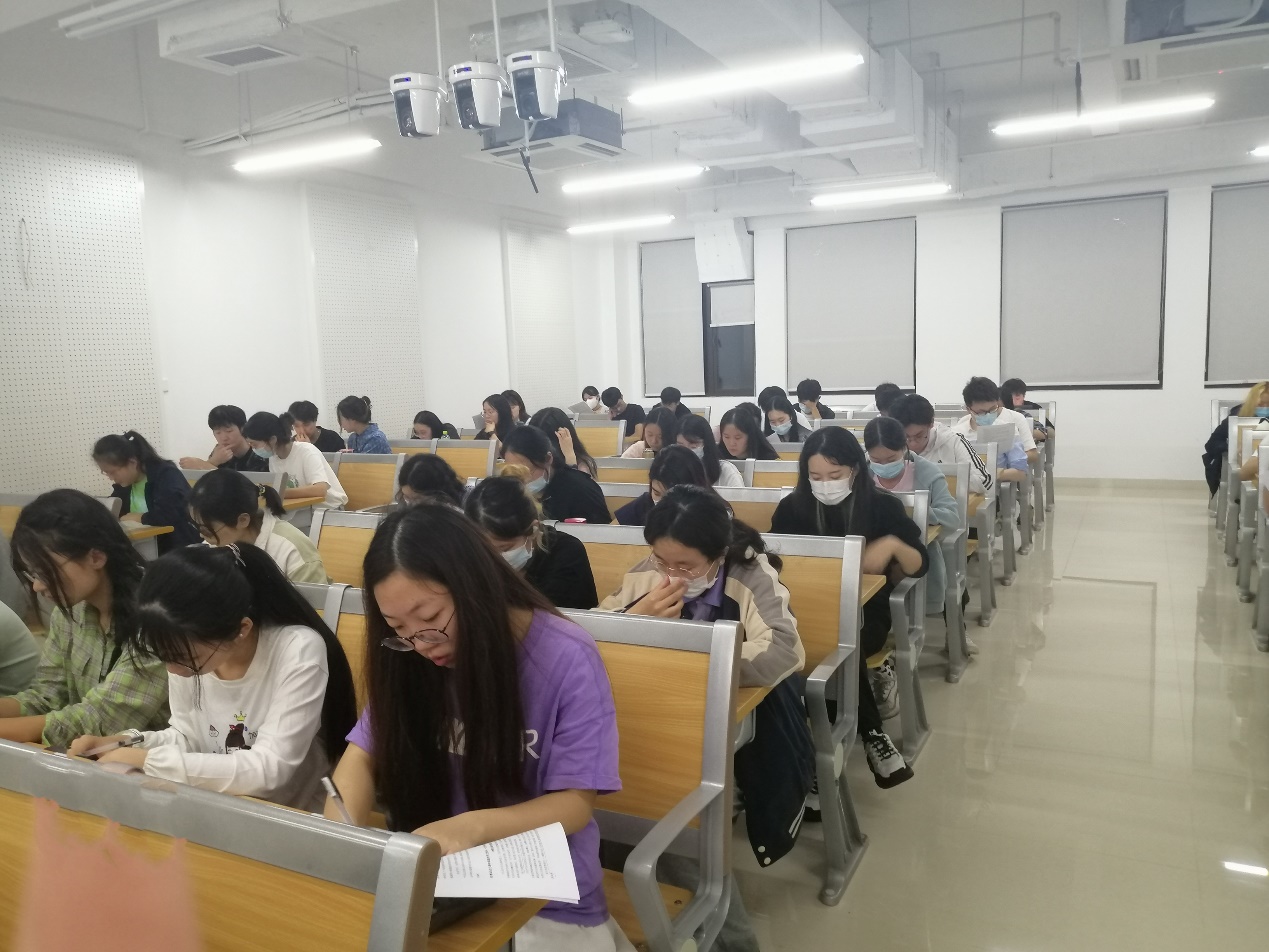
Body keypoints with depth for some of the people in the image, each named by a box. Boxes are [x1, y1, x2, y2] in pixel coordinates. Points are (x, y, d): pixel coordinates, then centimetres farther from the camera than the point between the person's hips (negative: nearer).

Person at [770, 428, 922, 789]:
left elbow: (920, 566, 2)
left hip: (866, 613, -1)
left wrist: (893, 545, -19)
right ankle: (872, 733, -18)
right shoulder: (791, 507, 3)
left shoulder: (883, 507, 1)